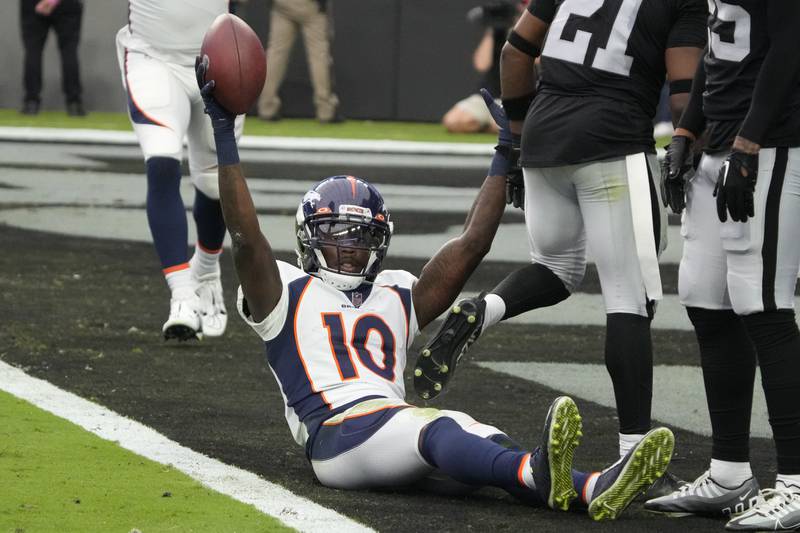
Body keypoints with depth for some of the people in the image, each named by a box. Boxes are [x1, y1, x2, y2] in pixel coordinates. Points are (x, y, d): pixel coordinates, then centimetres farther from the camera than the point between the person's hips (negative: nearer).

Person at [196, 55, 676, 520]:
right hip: (336, 431, -5)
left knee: (485, 441, -29)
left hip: (397, 420, 5)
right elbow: (246, 237, 2)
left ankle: (592, 491, -59)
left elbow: (470, 247, 27)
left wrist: (505, 154, 26)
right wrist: (224, 136, -3)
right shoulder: (290, 294, 18)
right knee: (438, 431, -37)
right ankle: (541, 475, -69)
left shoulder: (396, 296, 32)